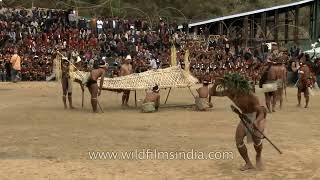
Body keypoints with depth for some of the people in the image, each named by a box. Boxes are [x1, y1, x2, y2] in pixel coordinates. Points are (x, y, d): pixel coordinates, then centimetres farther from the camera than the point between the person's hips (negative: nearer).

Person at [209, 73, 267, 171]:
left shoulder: (250, 96, -36)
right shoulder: (229, 92, -19)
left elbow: (262, 112, -39)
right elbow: (211, 93, -12)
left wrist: (257, 121, -62)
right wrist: (216, 84, -34)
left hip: (257, 116, -5)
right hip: (245, 116, 5)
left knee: (256, 138, -24)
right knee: (238, 139, -11)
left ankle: (258, 156, 9)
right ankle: (248, 163, 5)